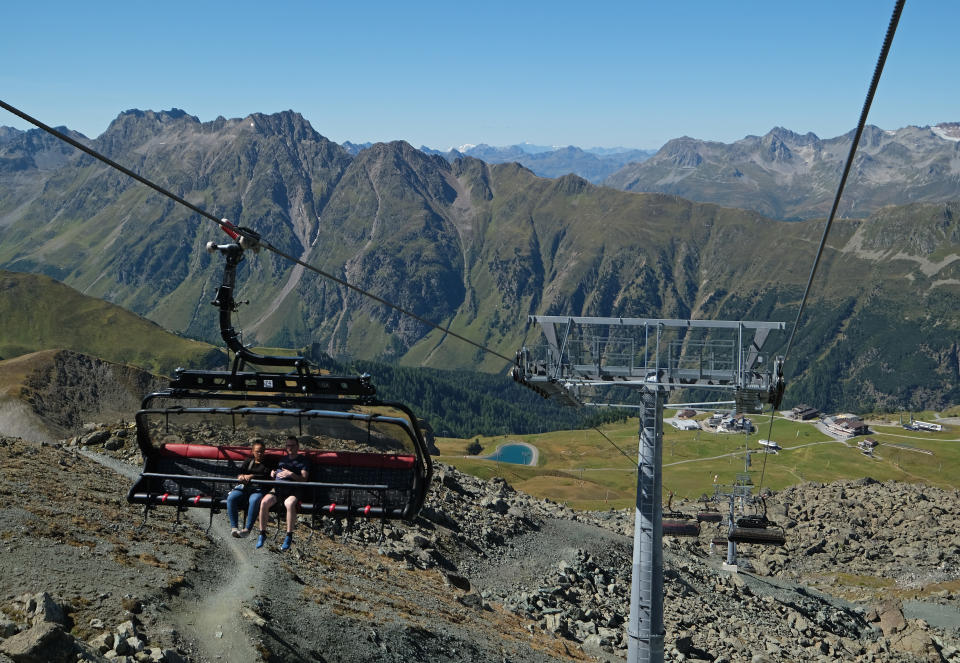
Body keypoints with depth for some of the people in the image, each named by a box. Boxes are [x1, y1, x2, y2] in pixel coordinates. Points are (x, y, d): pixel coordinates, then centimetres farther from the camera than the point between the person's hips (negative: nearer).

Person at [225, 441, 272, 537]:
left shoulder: (267, 463, 15)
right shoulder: (248, 461, 25)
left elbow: (266, 476, -2)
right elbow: (239, 472, 13)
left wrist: (252, 476, -13)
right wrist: (241, 476, -11)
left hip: (259, 488, -3)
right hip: (245, 486, 3)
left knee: (254, 500, -38)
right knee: (231, 498, -27)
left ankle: (247, 528, -36)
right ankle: (234, 527, -28)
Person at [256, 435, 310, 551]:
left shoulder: (303, 460, 12)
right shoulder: (282, 459, 27)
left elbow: (304, 479, 0)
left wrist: (291, 474, -14)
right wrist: (273, 473, 9)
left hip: (292, 490, -4)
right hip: (277, 488, 4)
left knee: (290, 504, -38)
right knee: (264, 502, -27)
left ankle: (289, 536, -29)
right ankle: (262, 533, -15)